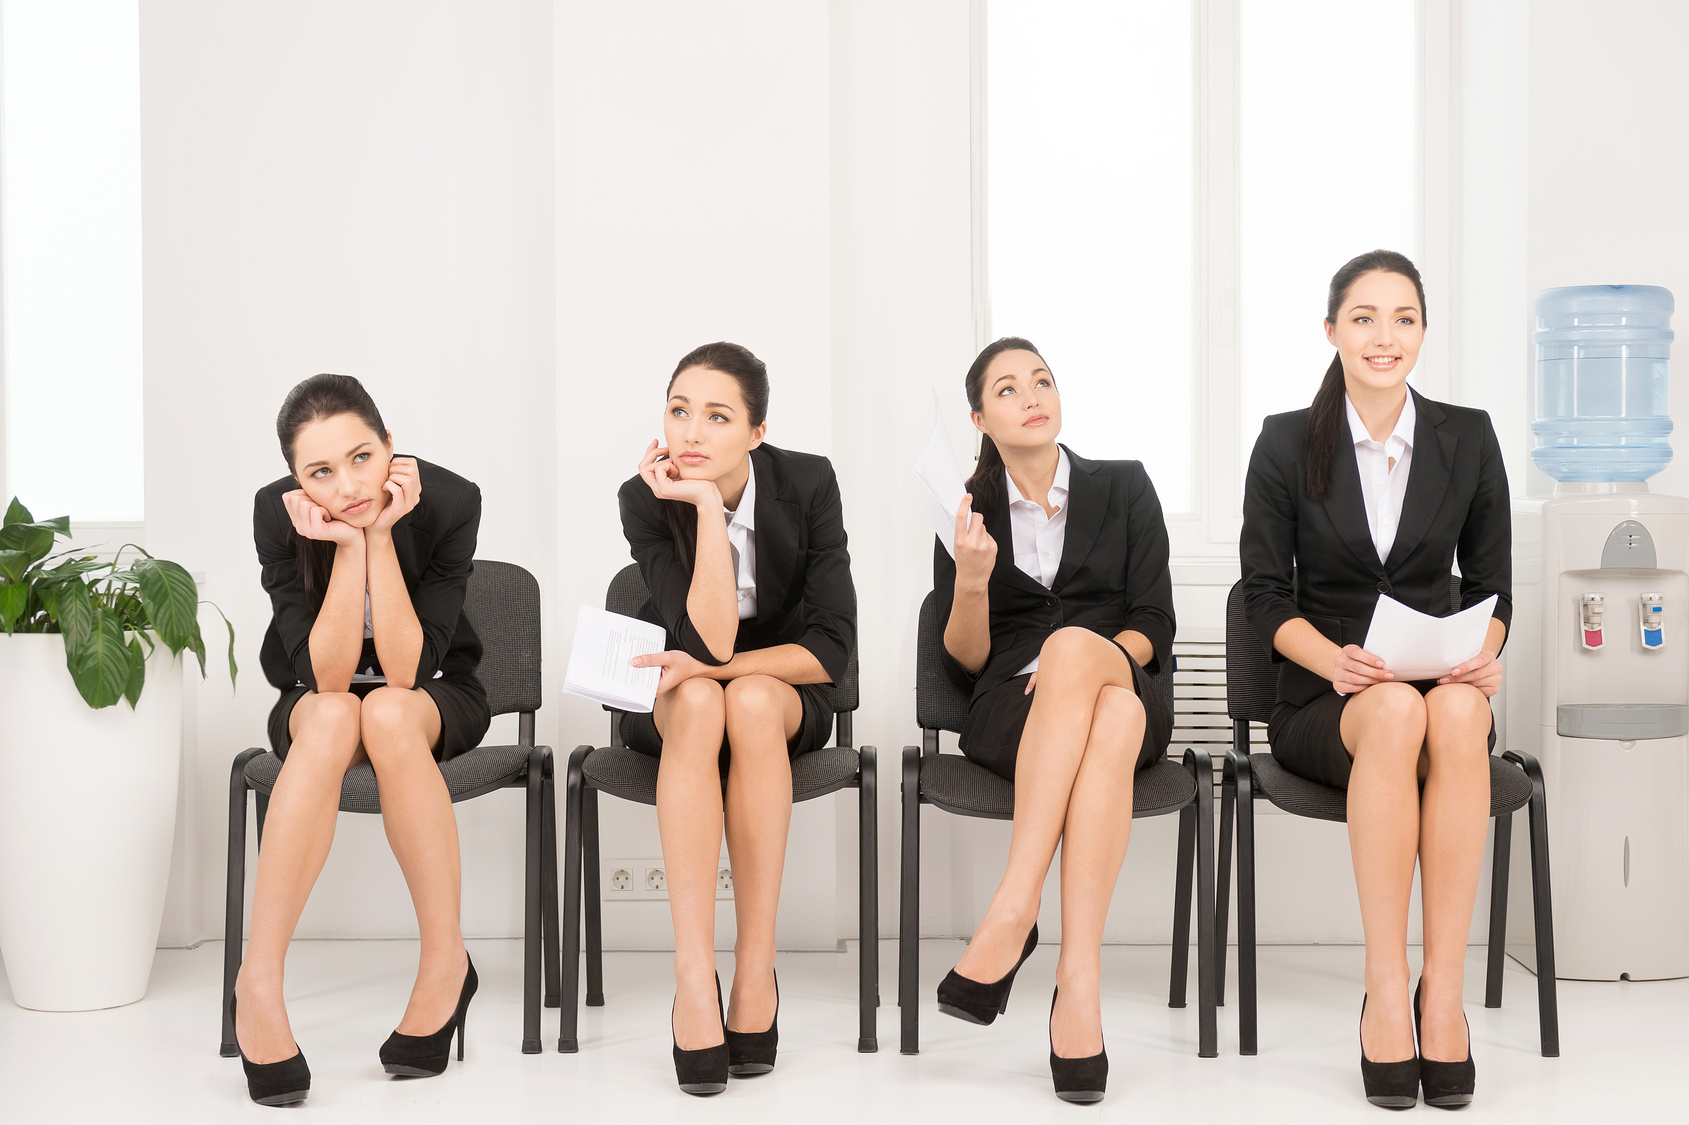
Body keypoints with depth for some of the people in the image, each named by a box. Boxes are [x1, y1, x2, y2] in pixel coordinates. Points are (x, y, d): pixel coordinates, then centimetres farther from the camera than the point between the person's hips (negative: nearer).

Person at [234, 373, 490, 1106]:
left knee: (386, 712, -35)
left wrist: (380, 536, -32)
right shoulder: (276, 512, -21)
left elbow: (406, 670, -25)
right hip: (315, 706, 1)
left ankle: (445, 962, -25)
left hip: (434, 702, 0)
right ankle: (258, 985, -33)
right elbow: (325, 676, -25)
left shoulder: (449, 502, -24)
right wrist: (348, 546, -34)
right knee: (332, 717, -35)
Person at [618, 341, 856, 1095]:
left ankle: (756, 970, -31)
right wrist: (707, 506, -33)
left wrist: (723, 667, -24)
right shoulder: (645, 498, -18)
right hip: (675, 701, 0)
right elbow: (708, 641, -28)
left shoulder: (807, 484, -16)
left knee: (748, 701, -35)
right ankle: (693, 978, -39)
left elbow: (832, 649, -16)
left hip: (783, 695, 0)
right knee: (699, 702, -35)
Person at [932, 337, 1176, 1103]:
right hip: (1012, 713, 0)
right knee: (1109, 726, -38)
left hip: (1126, 689, 0)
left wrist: (1079, 659, -15)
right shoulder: (967, 511, 12)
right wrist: (971, 580, -13)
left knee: (1073, 644, -39)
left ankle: (1012, 913, -44)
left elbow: (1155, 629, 5)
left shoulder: (1122, 487, 12)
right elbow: (963, 664, 6)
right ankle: (1079, 978, -44)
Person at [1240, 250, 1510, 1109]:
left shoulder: (1467, 438, 8)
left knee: (1458, 714, -36)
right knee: (1396, 712, -38)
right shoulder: (1286, 443, 2)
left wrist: (1483, 655, -12)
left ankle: (1443, 992, -33)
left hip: (1444, 686, 1)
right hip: (1322, 705, -1)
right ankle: (1385, 993, -34)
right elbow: (1265, 594, 0)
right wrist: (1336, 659, -19)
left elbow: (1491, 584, 10)